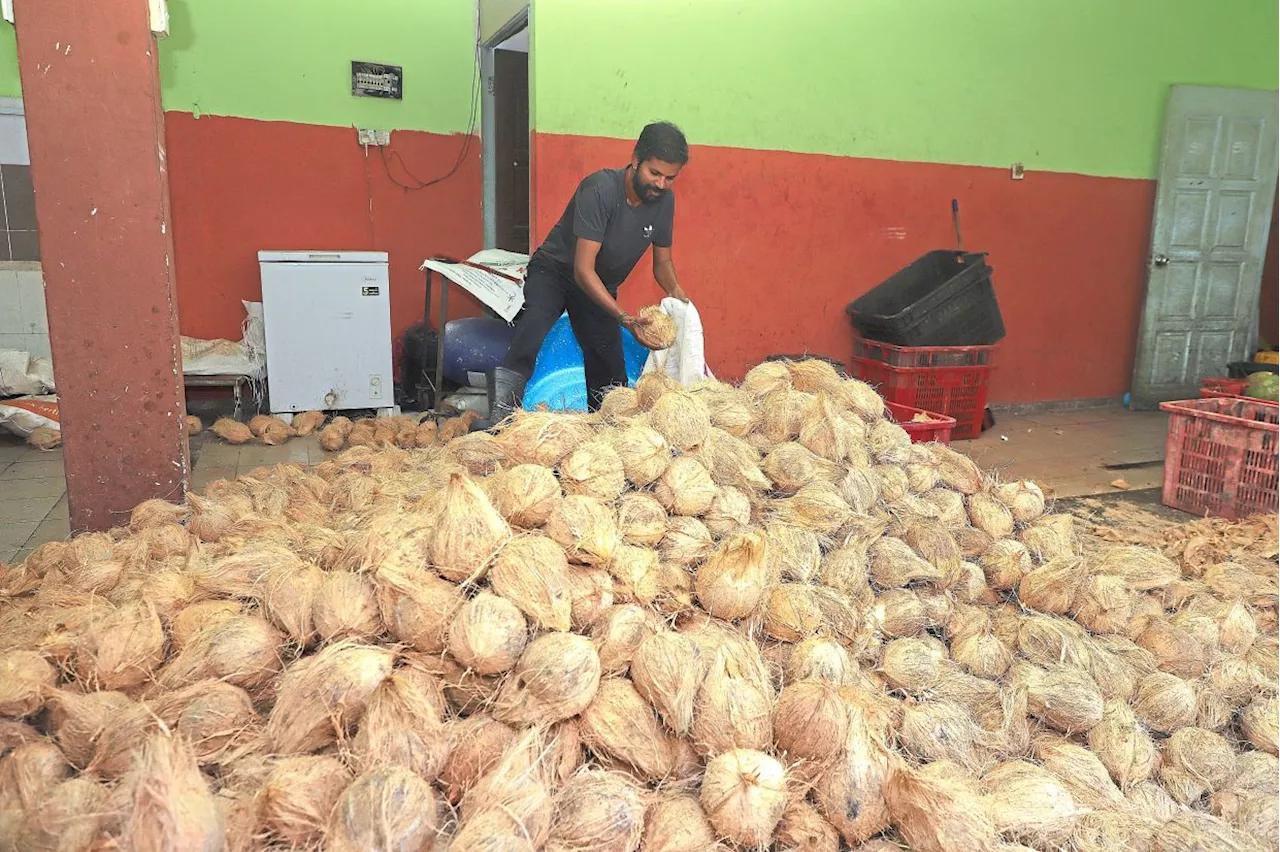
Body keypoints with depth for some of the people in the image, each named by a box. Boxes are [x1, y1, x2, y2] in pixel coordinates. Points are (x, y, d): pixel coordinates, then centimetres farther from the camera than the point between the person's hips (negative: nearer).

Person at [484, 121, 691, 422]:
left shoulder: (664, 201, -9)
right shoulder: (599, 189, -29)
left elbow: (662, 261, 5)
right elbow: (583, 269, -31)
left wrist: (674, 290, -18)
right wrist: (621, 315, -40)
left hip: (600, 287, 6)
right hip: (555, 271, -6)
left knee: (611, 376, 1)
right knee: (538, 316, -36)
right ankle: (502, 411, -43)